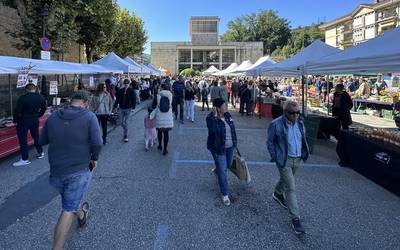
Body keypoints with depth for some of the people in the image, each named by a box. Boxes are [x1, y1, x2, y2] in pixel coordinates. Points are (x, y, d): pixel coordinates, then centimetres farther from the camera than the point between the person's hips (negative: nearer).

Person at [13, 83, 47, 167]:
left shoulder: (23, 98, -17)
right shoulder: (41, 98, 1)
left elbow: (18, 111, -16)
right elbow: (43, 109, 11)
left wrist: (15, 121, -4)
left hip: (23, 121, -6)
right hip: (35, 121, 6)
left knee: (23, 140, 1)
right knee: (36, 136, 21)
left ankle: (25, 159, 4)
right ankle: (40, 152, 31)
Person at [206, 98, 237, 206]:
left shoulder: (227, 115, 1)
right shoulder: (211, 118, -18)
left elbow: (232, 129, 11)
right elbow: (213, 129, -36)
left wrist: (234, 142, 14)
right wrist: (215, 116, -34)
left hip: (230, 146, 7)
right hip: (218, 148, -6)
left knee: (227, 165, 25)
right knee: (222, 171, -2)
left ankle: (216, 171, 58)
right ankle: (225, 194, 11)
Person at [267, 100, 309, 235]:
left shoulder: (300, 123, 0)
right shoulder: (276, 124, -18)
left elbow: (303, 139, 14)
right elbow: (270, 142, -8)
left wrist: (304, 154, 10)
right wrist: (275, 158, -9)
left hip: (298, 159, 6)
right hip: (284, 160, -6)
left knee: (286, 179, 27)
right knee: (291, 188, -6)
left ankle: (277, 194, 56)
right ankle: (295, 218, 3)